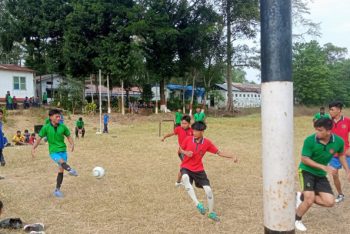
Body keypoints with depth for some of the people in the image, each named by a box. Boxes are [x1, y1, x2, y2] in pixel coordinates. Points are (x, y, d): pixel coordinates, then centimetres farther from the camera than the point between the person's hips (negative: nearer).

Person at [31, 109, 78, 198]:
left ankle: (57, 190, 17)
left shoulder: (63, 127, -3)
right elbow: (39, 138, -3)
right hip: (53, 152, -2)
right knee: (62, 162, -37)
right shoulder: (46, 128, -8)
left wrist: (72, 144, -13)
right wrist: (33, 148, -11)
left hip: (63, 151, 2)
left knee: (61, 170, 5)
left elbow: (69, 136, 5)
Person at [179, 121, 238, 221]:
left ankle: (211, 213, 20)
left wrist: (232, 157, -11)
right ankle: (197, 203, -33)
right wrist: (186, 153, -18)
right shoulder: (188, 139, -11)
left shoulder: (207, 142, -9)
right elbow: (180, 149, 5)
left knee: (208, 190, -5)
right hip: (186, 167, -1)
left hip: (199, 169, 2)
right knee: (185, 178, -38)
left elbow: (219, 152, -1)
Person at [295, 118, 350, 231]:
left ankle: (302, 196, 17)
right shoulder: (310, 140, -25)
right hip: (306, 171, -5)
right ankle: (296, 220, 12)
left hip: (321, 174, 5)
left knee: (329, 202, -2)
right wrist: (324, 167, -28)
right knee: (310, 199, -15)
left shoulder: (338, 141, -13)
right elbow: (304, 159, -20)